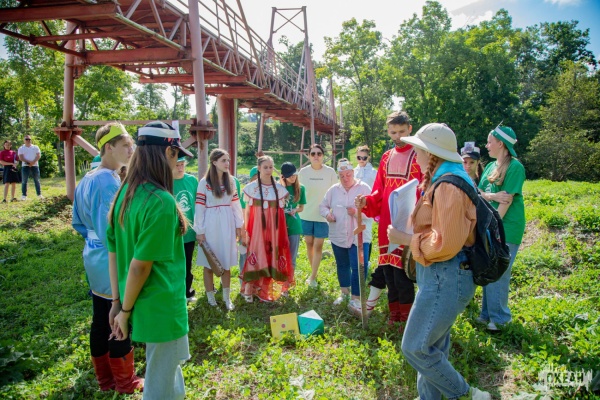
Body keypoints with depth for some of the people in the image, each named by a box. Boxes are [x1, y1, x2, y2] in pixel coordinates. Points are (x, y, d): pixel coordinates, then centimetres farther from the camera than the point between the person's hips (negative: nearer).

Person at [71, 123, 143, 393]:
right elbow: (112, 231, -23)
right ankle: (125, 382, 22)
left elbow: (78, 222, 16)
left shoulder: (87, 180, 8)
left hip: (94, 259, 9)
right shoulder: (110, 181, -22)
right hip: (112, 263, -9)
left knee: (100, 321, 18)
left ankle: (105, 379, 33)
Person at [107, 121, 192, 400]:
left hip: (143, 305, 8)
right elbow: (140, 265, -24)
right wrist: (126, 310, -11)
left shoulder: (125, 193, 0)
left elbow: (114, 253, 4)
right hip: (161, 308, -8)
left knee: (168, 369, 28)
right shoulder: (162, 202, -25)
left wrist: (117, 302, 9)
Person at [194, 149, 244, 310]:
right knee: (209, 263, 6)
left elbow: (235, 204, 9)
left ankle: (226, 296, 21)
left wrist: (239, 225, 7)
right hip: (210, 225, -4)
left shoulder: (231, 181, 6)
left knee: (226, 262, 10)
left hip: (227, 225, 4)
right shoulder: (204, 182, -8)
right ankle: (210, 296, 19)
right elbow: (199, 207, -8)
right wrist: (199, 231, -9)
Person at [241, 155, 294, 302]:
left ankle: (267, 290, 17)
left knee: (271, 258, 5)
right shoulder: (251, 188, 0)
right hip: (256, 228, -2)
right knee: (255, 258, -5)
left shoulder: (279, 188, 6)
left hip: (273, 229, 2)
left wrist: (282, 233, 7)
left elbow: (281, 213, 9)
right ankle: (248, 290, 3)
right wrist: (245, 231, -4)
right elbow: (247, 212, 2)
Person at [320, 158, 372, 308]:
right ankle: (344, 293, 37)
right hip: (338, 236, 4)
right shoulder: (333, 190, 5)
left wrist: (356, 212, -28)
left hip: (359, 237, -4)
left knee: (359, 267, -7)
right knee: (342, 265, 17)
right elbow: (323, 206, 14)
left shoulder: (364, 188, -7)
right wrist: (327, 214, -8)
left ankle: (356, 298, 7)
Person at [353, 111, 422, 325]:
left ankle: (406, 318, 15)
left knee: (401, 270, -2)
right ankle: (394, 313, 27)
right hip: (386, 223, 6)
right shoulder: (386, 158, 13)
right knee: (387, 267, 11)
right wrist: (367, 201, -5)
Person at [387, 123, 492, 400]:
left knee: (415, 348, -2)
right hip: (440, 275, 10)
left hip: (446, 278, -10)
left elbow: (444, 244, -23)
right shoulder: (440, 181, 13)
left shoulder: (448, 187, -20)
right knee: (434, 346, 18)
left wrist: (403, 238, -15)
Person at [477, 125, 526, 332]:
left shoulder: (515, 167, -10)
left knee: (498, 273, -3)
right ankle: (488, 313, 24)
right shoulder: (490, 167, 12)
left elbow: (507, 200, -16)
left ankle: (499, 317, 12)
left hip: (506, 227, -7)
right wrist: (492, 196, -14)